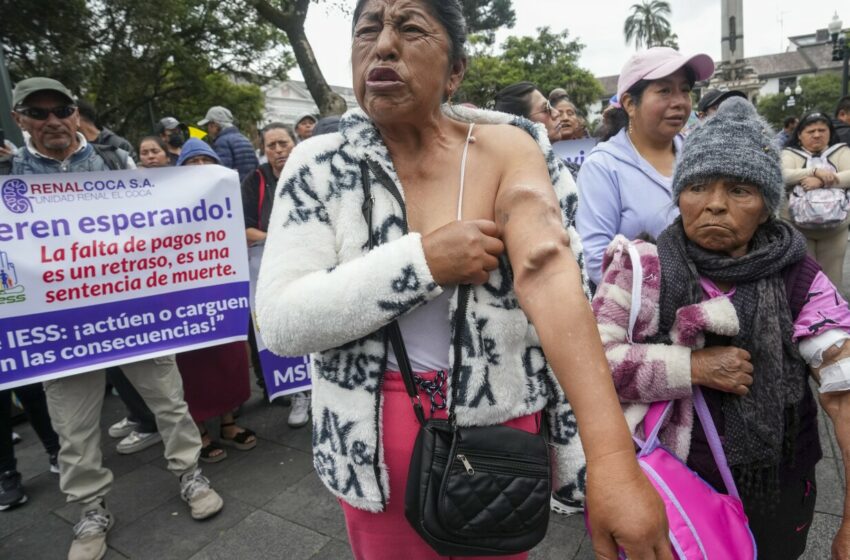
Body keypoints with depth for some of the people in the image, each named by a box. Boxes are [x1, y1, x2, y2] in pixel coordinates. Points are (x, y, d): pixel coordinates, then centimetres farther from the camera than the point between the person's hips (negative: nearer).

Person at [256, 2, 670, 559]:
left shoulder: (506, 149, -11)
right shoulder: (319, 167, -8)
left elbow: (549, 272, -24)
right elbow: (280, 321, -16)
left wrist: (611, 458, -32)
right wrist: (424, 260, -26)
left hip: (502, 420, 0)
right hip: (375, 435, 1)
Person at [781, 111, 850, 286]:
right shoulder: (790, 153, 2)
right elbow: (784, 175, -18)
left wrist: (822, 181, -25)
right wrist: (815, 171, -28)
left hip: (835, 228, 2)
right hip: (798, 227, -2)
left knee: (831, 276, 11)